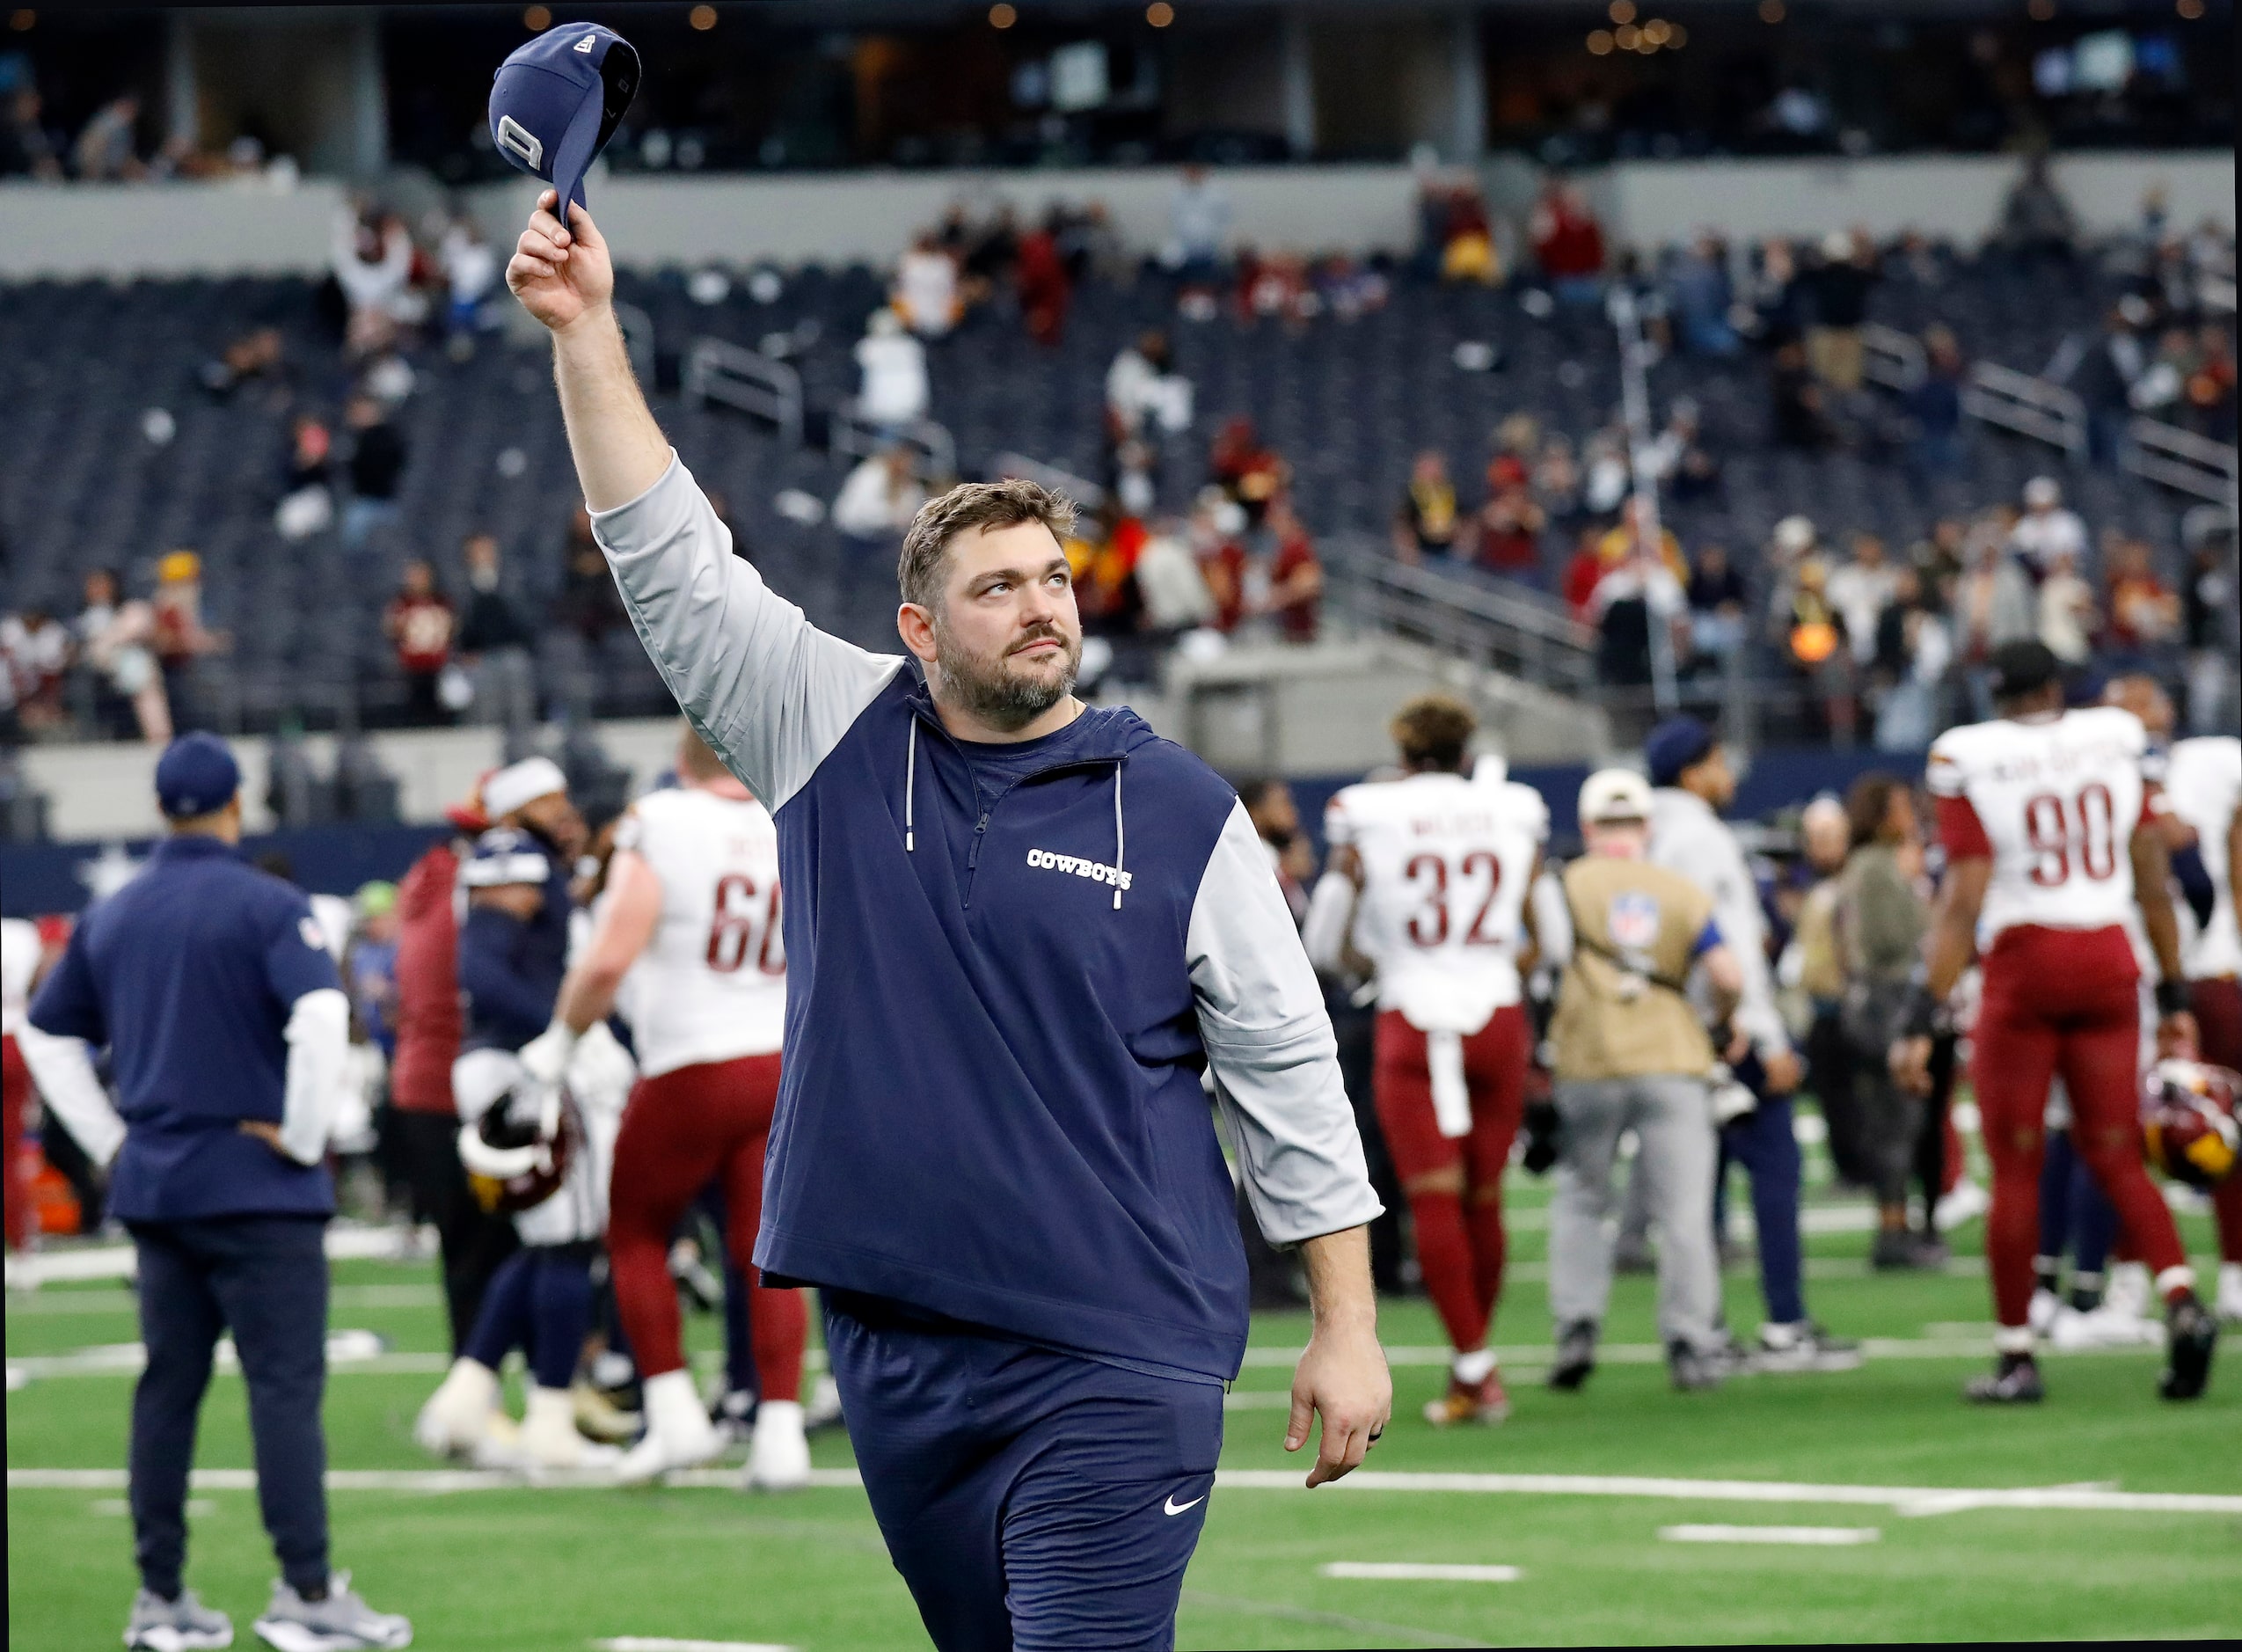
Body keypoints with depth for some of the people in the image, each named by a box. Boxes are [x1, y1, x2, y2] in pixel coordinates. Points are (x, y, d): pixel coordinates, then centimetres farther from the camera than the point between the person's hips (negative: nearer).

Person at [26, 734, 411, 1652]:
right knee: (284, 1381, -6)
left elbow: (49, 1028, 20)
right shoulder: (267, 907, -9)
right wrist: (301, 1138, -15)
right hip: (257, 1189, -6)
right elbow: (320, 1016, -23)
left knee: (168, 1385, 11)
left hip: (152, 1187, 6)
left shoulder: (110, 918, 10)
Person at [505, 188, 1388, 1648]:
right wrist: (586, 329, -5)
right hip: (895, 1352, 4)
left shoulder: (1183, 813, 2)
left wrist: (1348, 1332, 1)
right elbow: (669, 560, 3)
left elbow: (1291, 1078, 4)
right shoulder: (836, 741, 9)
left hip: (1113, 1365, -4)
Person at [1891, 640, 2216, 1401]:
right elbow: (2153, 886, 10)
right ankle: (2182, 1301, -12)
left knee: (2016, 1168, 5)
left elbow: (1961, 908, -12)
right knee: (2115, 1156, 11)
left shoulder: (1973, 772, -6)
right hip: (2108, 966, 3)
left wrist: (1920, 1022, -10)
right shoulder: (2114, 750, 5)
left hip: (2023, 970, -3)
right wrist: (2175, 995, 19)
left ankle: (2016, 1358, 7)